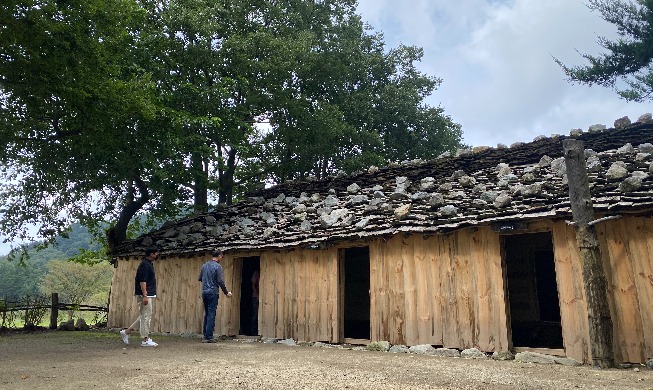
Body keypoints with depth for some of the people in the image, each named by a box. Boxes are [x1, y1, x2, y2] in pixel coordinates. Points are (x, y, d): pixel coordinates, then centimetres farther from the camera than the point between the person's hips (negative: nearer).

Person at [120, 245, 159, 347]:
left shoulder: (149, 264, 15)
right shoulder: (145, 265, -16)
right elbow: (142, 281, -22)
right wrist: (144, 296, -24)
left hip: (149, 295, 10)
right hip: (145, 295, -10)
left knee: (144, 316, 15)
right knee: (145, 316, -4)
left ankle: (127, 332, 23)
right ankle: (145, 340, 3)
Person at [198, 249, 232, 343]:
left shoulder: (204, 265, 11)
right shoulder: (217, 266, -11)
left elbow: (199, 278, 17)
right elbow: (220, 281, -14)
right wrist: (226, 292, -4)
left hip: (204, 293, 7)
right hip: (213, 293, -7)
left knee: (207, 314, 14)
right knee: (211, 315, -2)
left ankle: (205, 336, 17)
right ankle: (209, 337, 0)